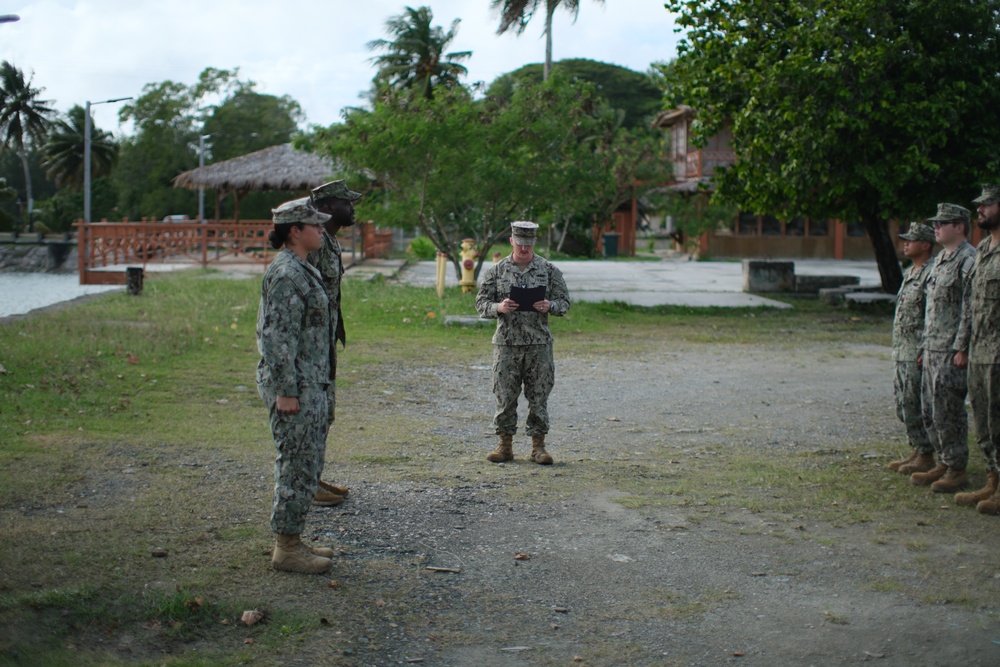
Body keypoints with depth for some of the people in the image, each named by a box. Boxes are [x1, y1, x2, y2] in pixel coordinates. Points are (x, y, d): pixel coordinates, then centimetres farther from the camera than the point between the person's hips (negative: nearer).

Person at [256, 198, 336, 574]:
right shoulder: (286, 275, -17)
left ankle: (291, 541, 23)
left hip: (309, 384, 11)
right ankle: (286, 549, 2)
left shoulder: (300, 271, 16)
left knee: (306, 466, 15)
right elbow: (279, 337, -21)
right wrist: (285, 391, -22)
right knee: (298, 467, -5)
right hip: (294, 386, -11)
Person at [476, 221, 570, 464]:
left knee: (538, 397, 2)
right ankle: (505, 445, 12)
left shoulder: (549, 270, 6)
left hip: (539, 344, 0)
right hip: (506, 343, 0)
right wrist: (498, 307, -15)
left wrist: (549, 306, -15)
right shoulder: (496, 271, 5)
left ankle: (538, 446, 11)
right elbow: (481, 303, 6)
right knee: (505, 396, 2)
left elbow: (564, 303, 7)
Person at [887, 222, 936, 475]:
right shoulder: (910, 274, 17)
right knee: (903, 404, 13)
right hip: (902, 352, 10)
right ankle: (916, 451, 22)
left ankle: (926, 457, 2)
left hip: (918, 354, -10)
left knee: (915, 406, -6)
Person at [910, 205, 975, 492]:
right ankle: (944, 463, 24)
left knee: (948, 412, -5)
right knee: (930, 411, 14)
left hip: (952, 351, -10)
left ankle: (957, 470, 3)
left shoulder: (968, 260, -13)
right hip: (933, 350, 10)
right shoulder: (939, 260, 17)